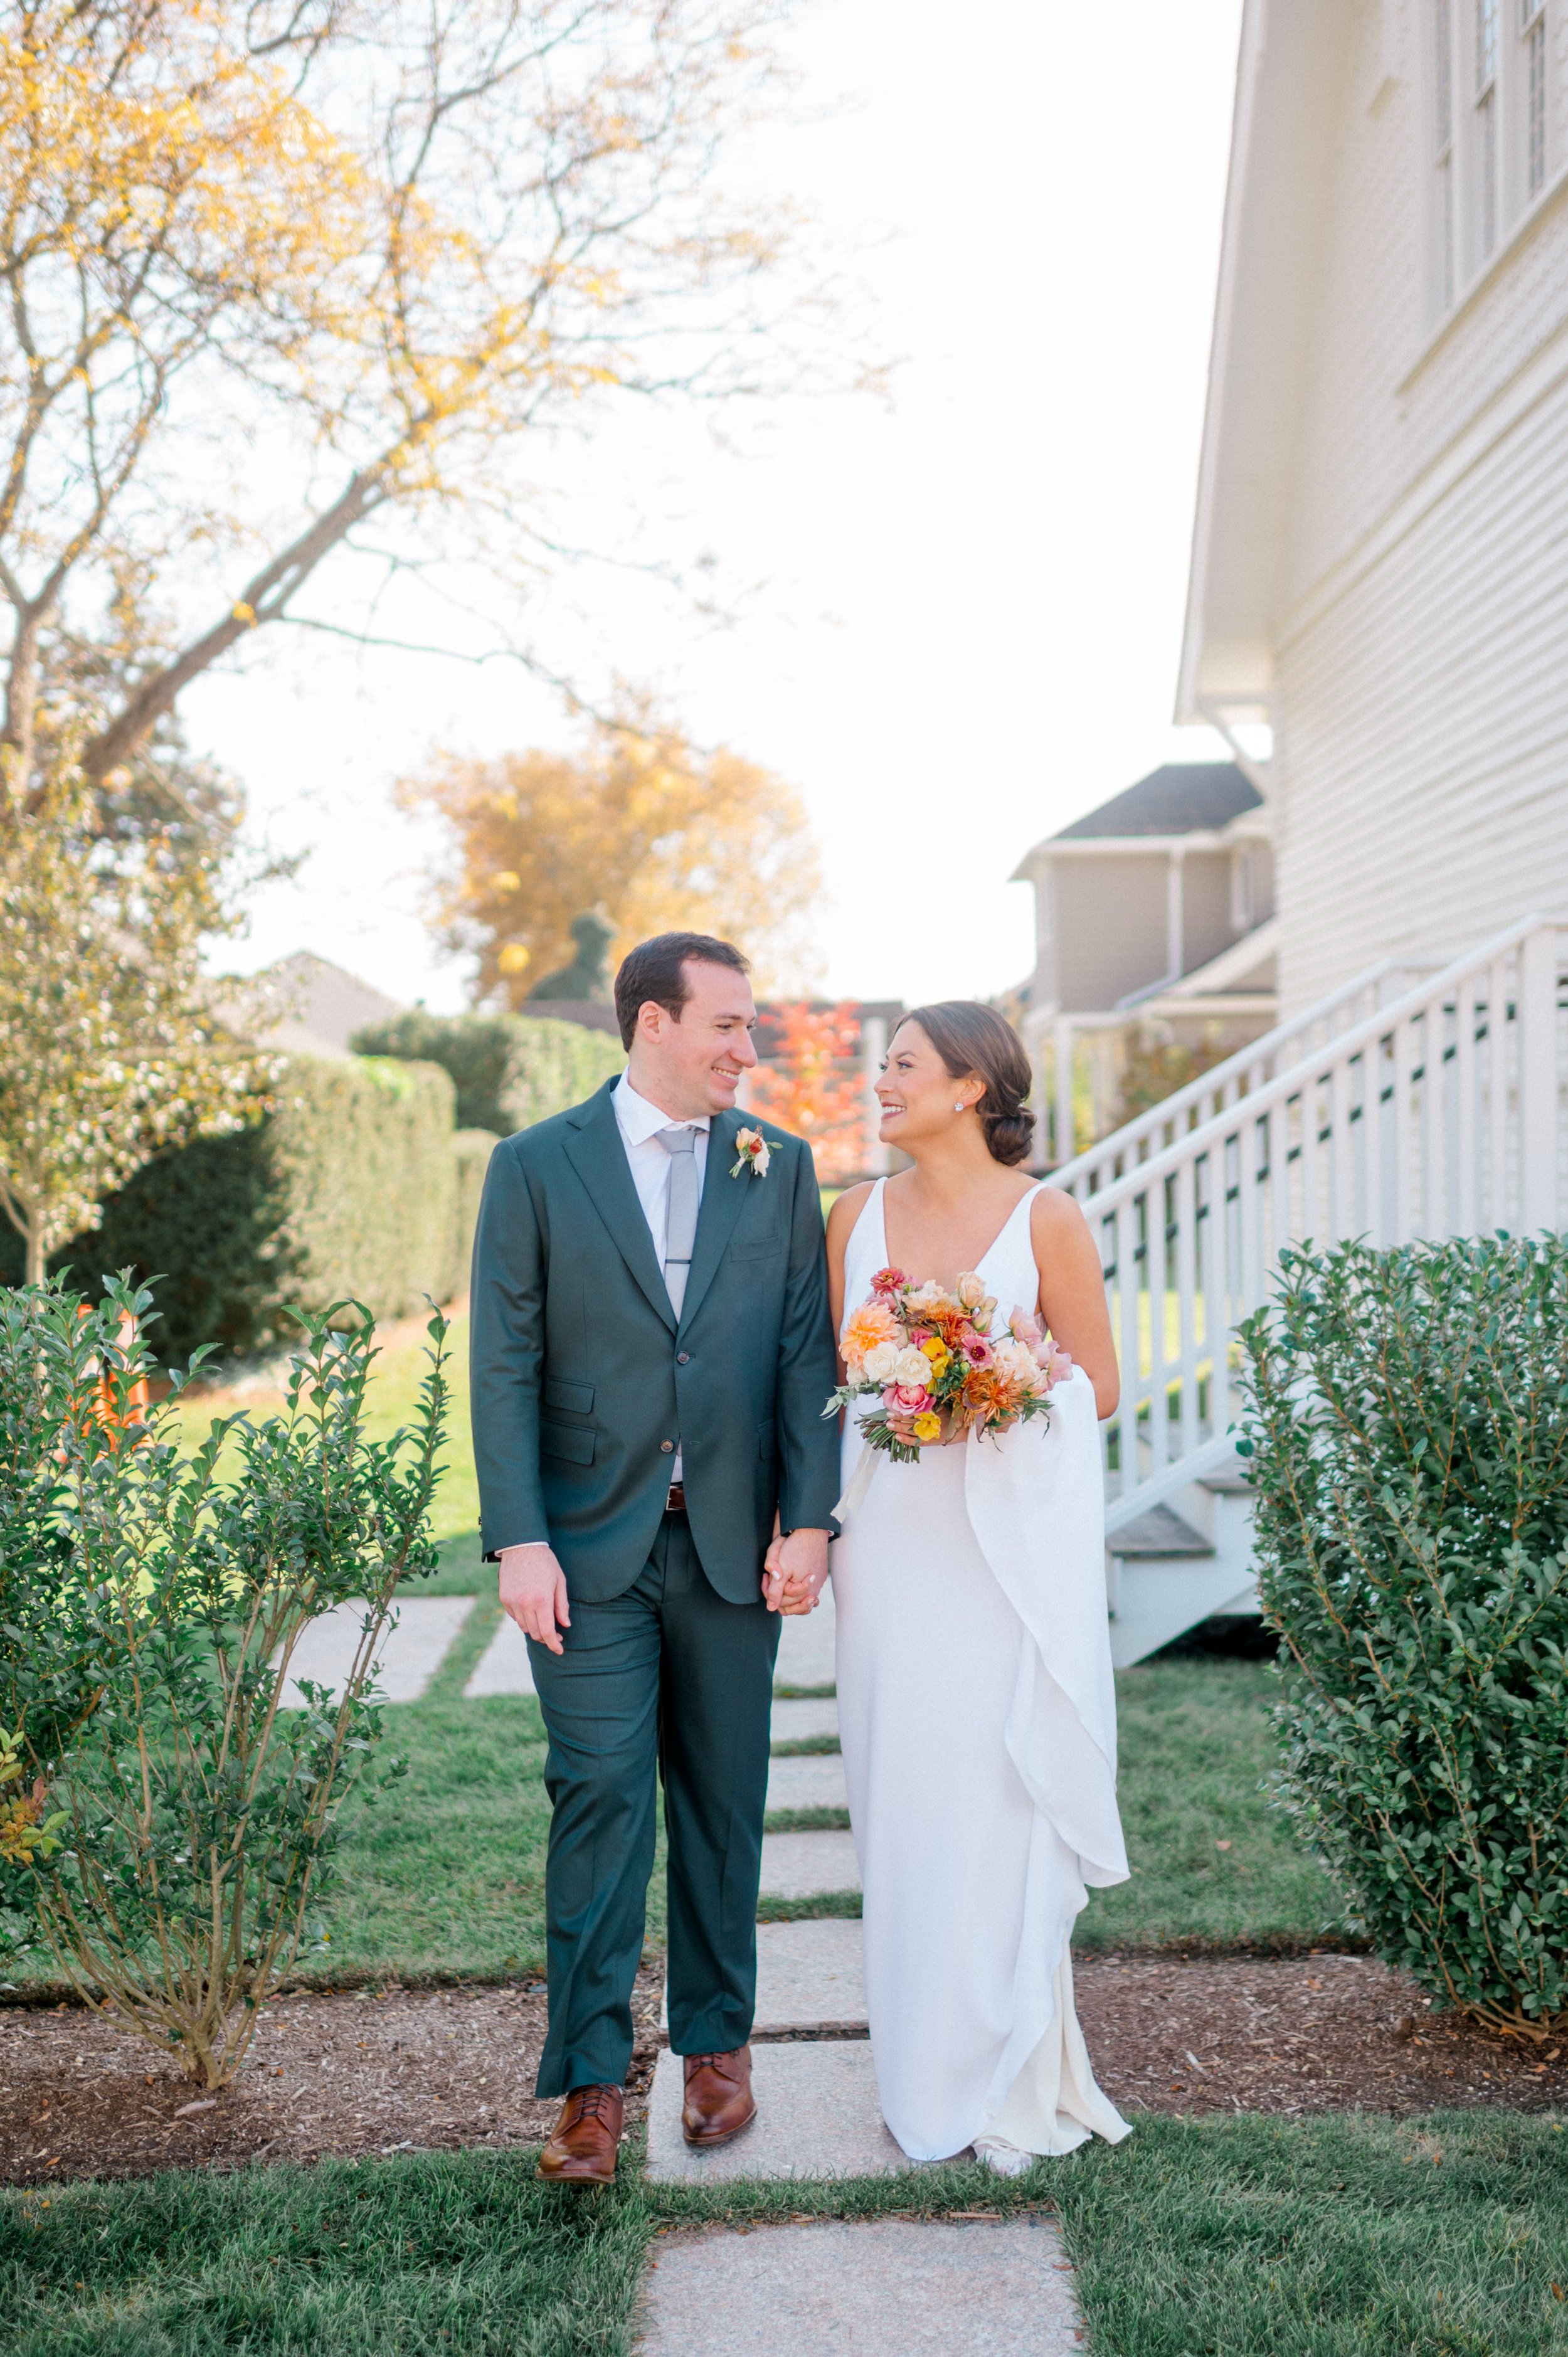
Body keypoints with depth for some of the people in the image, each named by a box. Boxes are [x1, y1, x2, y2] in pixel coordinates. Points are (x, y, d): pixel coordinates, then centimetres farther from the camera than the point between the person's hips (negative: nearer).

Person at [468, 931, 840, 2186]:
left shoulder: (780, 1167, 6)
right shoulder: (537, 1167, -1)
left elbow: (807, 1352, 4)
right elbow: (506, 1366, -4)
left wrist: (809, 1517, -3)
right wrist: (518, 1540, -10)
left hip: (733, 1543, 2)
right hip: (589, 1545, -2)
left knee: (723, 1802, 11)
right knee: (601, 1796, -3)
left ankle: (718, 2044, 26)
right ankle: (591, 2080, 6)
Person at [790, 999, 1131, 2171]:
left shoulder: (1047, 1219, -4)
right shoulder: (858, 1216, 7)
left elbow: (1097, 1386, 1)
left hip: (1012, 1544, -3)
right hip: (891, 1543, 4)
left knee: (1002, 1804, -1)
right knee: (904, 1803, 7)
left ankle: (1011, 2083, 14)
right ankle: (924, 2074, 21)